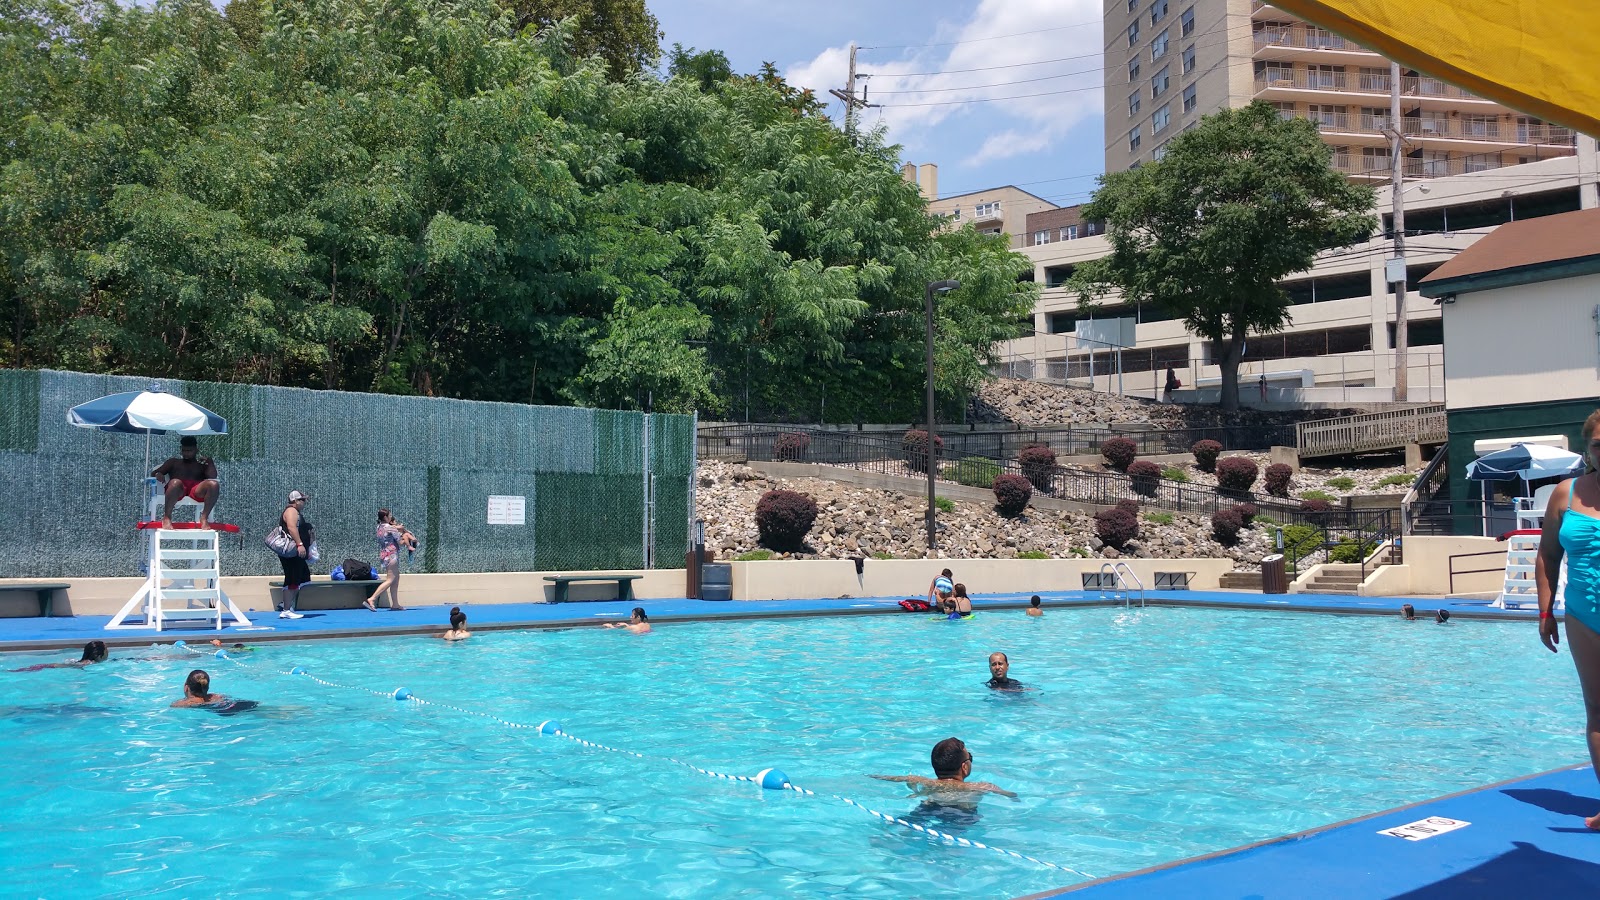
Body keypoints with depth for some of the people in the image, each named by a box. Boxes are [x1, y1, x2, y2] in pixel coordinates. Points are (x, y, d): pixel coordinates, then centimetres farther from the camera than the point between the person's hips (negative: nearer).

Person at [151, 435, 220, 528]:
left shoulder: (202, 464, 32)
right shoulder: (174, 462, 34)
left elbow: (213, 477, 13)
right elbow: (154, 473, 24)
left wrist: (210, 461, 9)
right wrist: (158, 475, 2)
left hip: (197, 490, 1)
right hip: (179, 489, -1)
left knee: (214, 484, -34)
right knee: (175, 482, -40)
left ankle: (204, 518, -38)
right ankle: (167, 518, -38)